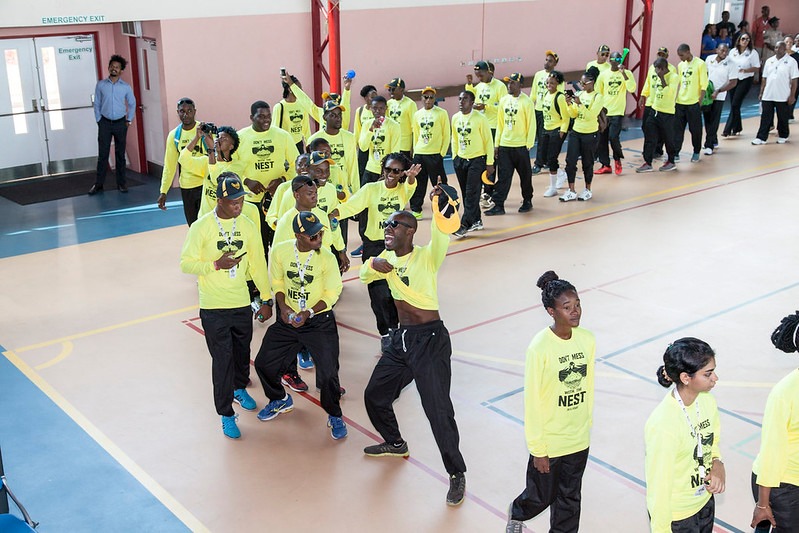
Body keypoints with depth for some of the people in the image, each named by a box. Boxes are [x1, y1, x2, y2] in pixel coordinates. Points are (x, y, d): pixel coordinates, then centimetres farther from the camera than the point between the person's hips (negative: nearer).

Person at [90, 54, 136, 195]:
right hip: (105, 123, 0)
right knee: (102, 154, -2)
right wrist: (98, 120, 2)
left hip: (120, 123, 0)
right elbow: (97, 104, 6)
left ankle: (121, 183, 14)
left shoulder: (126, 87, 1)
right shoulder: (101, 85, 1)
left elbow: (132, 104, 12)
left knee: (120, 154, 6)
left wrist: (129, 120, 7)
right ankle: (98, 184, 3)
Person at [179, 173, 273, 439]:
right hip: (213, 307, -4)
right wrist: (216, 264, -23)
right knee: (222, 359, -1)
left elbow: (258, 264, 5)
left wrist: (267, 299, 7)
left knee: (242, 352, 19)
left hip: (242, 304, 4)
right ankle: (226, 414, 13)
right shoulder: (201, 227, -12)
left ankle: (239, 388, 48)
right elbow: (186, 263, -9)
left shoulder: (248, 226, -1)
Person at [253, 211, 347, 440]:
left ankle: (335, 416, 18)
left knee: (328, 373, -11)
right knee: (264, 363, 8)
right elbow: (277, 283, 5)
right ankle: (280, 400, 39)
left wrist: (308, 313, -21)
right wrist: (283, 306, -11)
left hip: (319, 321, -4)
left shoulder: (326, 258, -16)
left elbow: (331, 295, -10)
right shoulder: (280, 251, -9)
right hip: (288, 318, 4)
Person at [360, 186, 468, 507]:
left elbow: (442, 237, -34)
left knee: (438, 411, -10)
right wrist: (373, 264, -7)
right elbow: (364, 276, 17)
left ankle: (457, 474, 8)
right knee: (375, 396, 19)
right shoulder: (388, 257, 8)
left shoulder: (426, 257, -14)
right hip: (400, 338, 8)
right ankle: (395, 444, 46)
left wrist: (439, 204, -52)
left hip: (430, 339, -8)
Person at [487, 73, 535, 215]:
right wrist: (496, 144, 8)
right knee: (503, 176, 3)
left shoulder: (527, 102, -8)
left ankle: (527, 201, 25)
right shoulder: (504, 100, 7)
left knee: (525, 175, 9)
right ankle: (498, 205, 4)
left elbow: (531, 125, -7)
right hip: (504, 145, 4)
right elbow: (500, 123, 11)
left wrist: (529, 145, -10)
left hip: (520, 146, -4)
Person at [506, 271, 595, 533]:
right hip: (549, 442, -4)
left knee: (569, 499, 18)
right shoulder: (539, 348, -23)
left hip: (579, 441, 4)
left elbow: (589, 387, 6)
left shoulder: (588, 340, -7)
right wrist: (537, 449, -11)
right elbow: (532, 402, -16)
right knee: (542, 497, 17)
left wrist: (586, 425, 13)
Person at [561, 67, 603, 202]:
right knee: (570, 161, -2)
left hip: (590, 134, -5)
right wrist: (569, 104, -10)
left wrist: (580, 104, -27)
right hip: (575, 132, 5)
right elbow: (573, 115, 7)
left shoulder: (598, 97, -10)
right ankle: (571, 191, 6)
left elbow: (590, 116, -20)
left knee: (587, 163, 7)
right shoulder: (579, 94, 6)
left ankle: (587, 190, 23)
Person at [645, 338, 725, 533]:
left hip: (704, 502, 7)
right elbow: (658, 487, -22)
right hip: (676, 517, -7)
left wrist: (717, 464, -9)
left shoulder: (707, 401, -9)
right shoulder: (663, 425, -30)